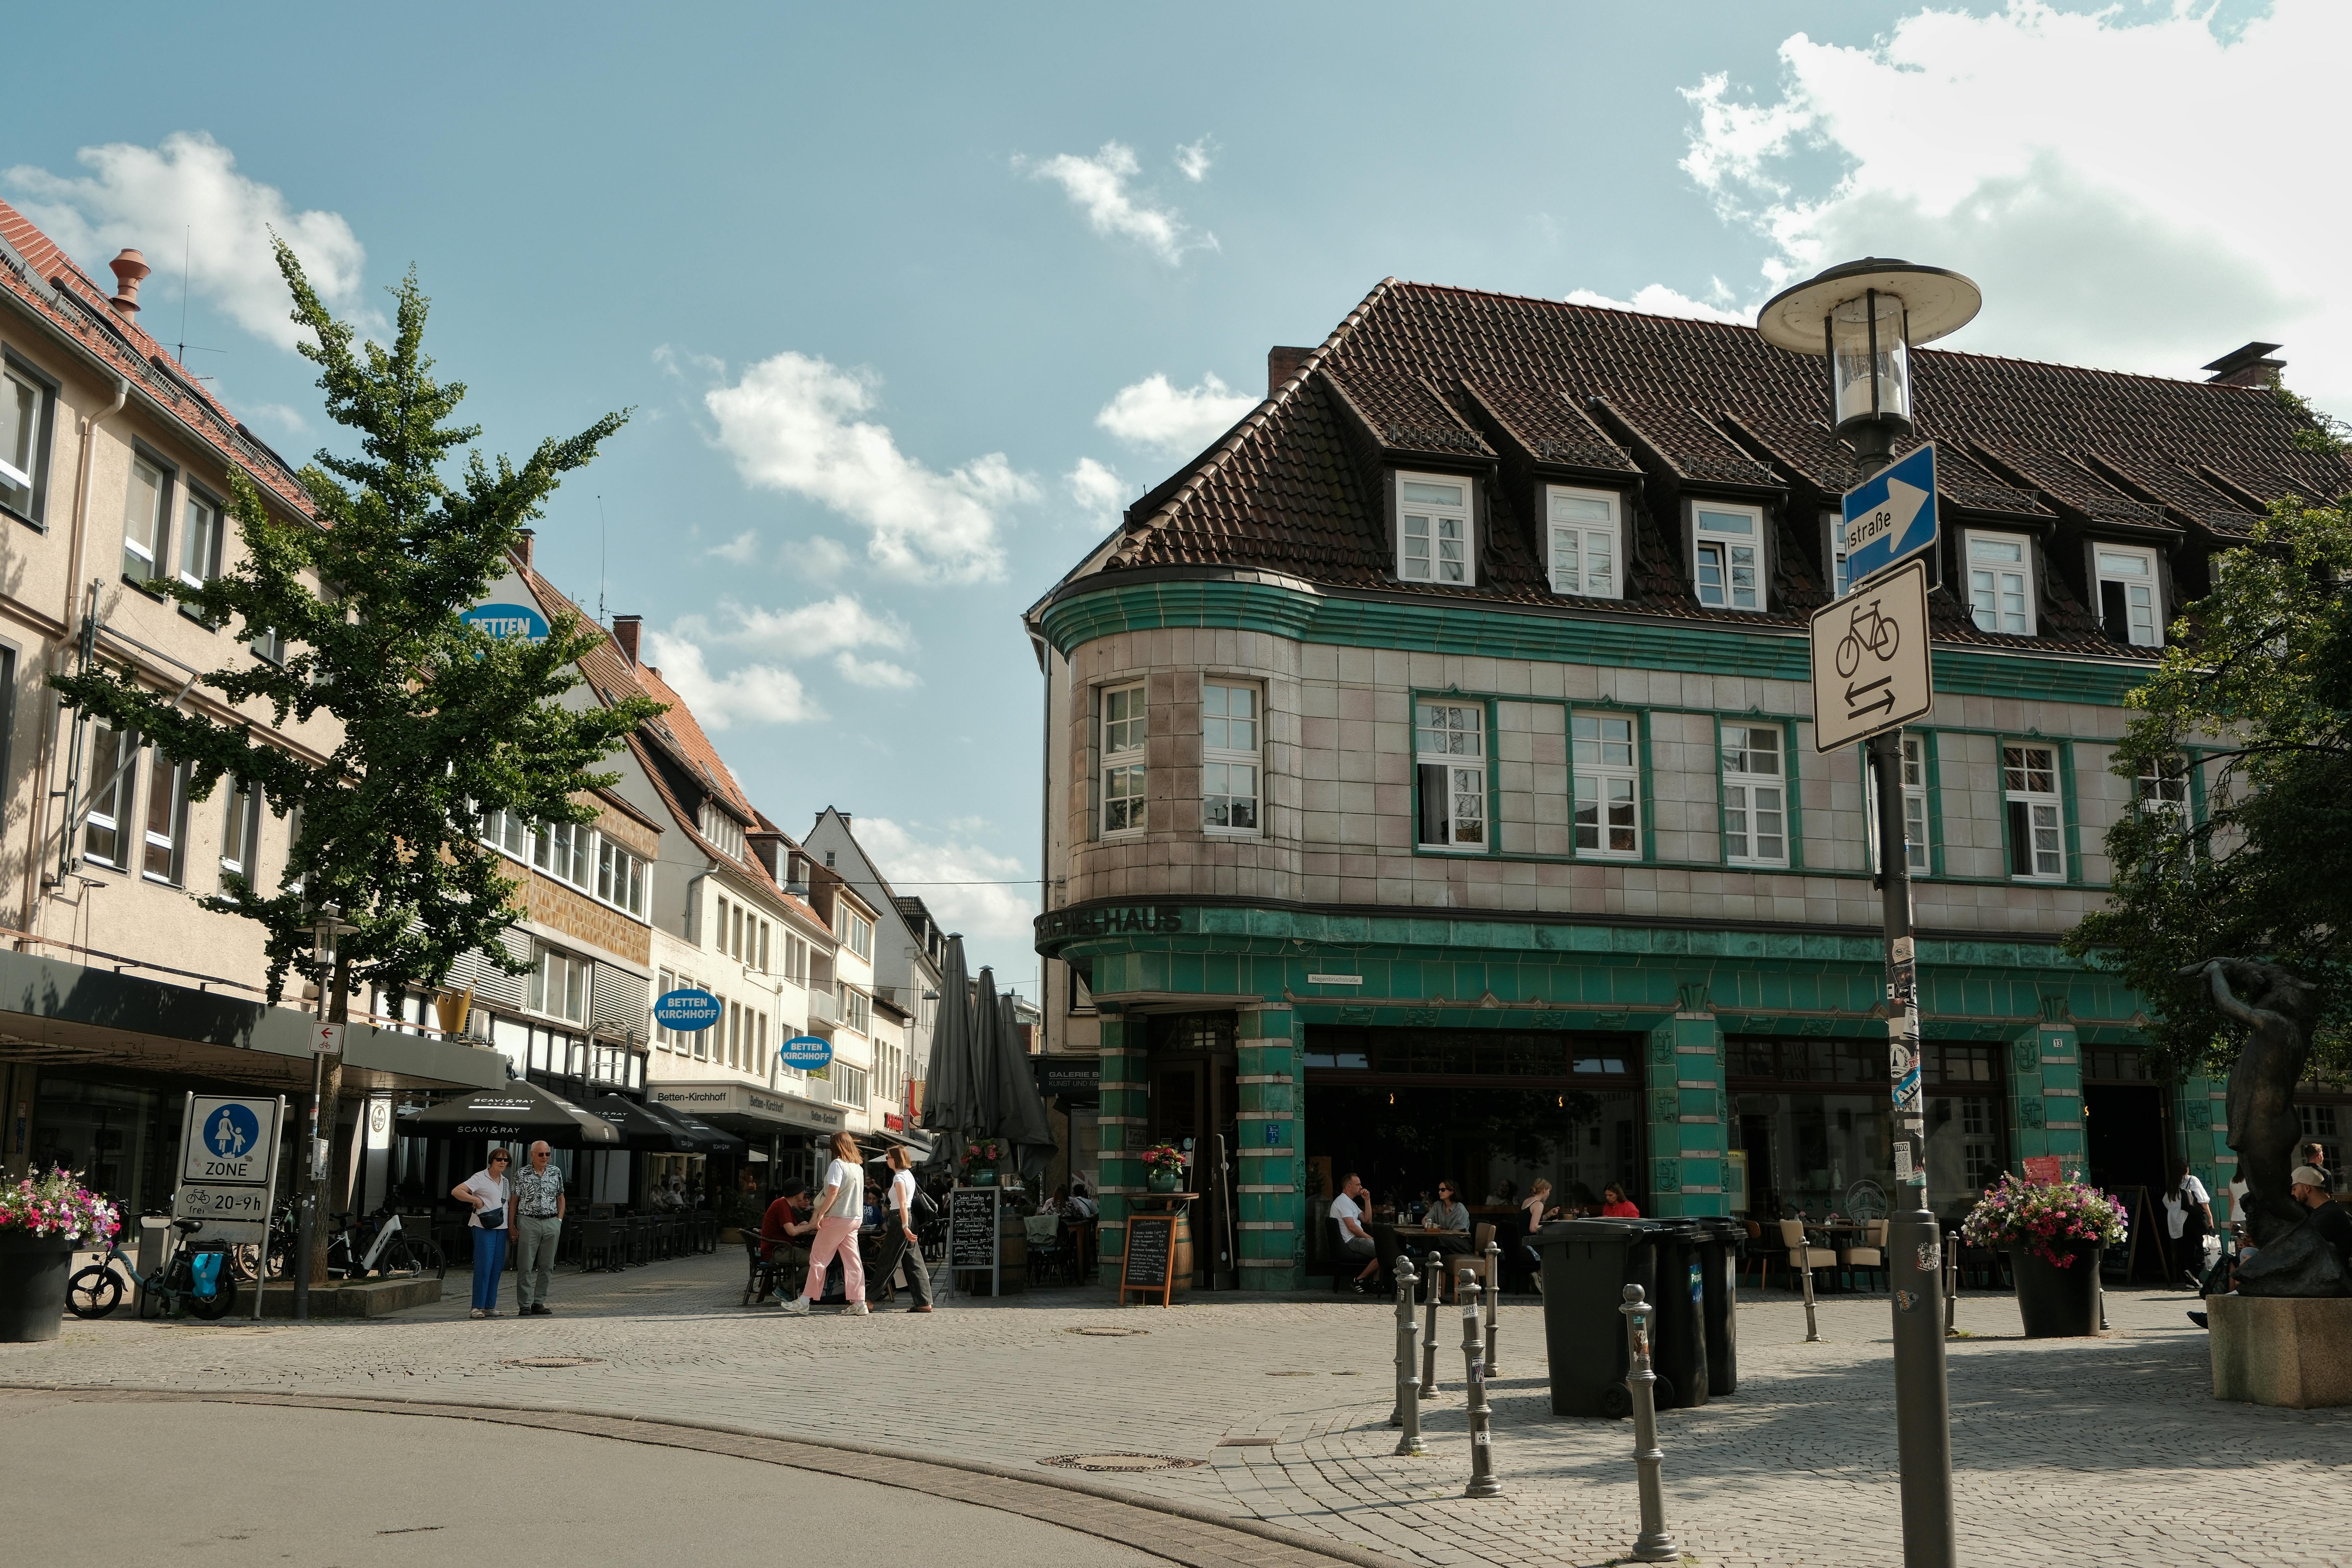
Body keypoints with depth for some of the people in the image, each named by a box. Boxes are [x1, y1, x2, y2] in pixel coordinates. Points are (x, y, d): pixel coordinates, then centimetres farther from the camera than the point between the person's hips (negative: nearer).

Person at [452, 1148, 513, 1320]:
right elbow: (456, 1192, -12)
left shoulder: (506, 1182, 16)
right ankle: (478, 1307, -6)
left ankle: (490, 1306, 12)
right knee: (483, 1267, -10)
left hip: (501, 1228, 7)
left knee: (497, 1267, 6)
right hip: (483, 1228, -7)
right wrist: (476, 1199, -16)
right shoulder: (480, 1178, -4)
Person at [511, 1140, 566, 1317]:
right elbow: (514, 1200, 2)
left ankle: (539, 1303, 12)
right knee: (525, 1266, -4)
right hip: (529, 1223, -3)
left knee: (547, 1266, 5)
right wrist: (512, 1226, -1)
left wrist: (560, 1220, 6)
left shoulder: (556, 1172, 9)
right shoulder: (522, 1174, -1)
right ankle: (524, 1306, -1)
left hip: (552, 1223, 3)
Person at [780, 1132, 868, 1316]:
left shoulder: (838, 1164, -9)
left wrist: (821, 1214, -16)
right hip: (854, 1219, 7)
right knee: (852, 1261, 5)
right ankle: (859, 1303, 0)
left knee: (818, 1258, 0)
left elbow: (833, 1191, -19)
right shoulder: (859, 1167, 13)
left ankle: (804, 1302, 2)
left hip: (836, 1218, -7)